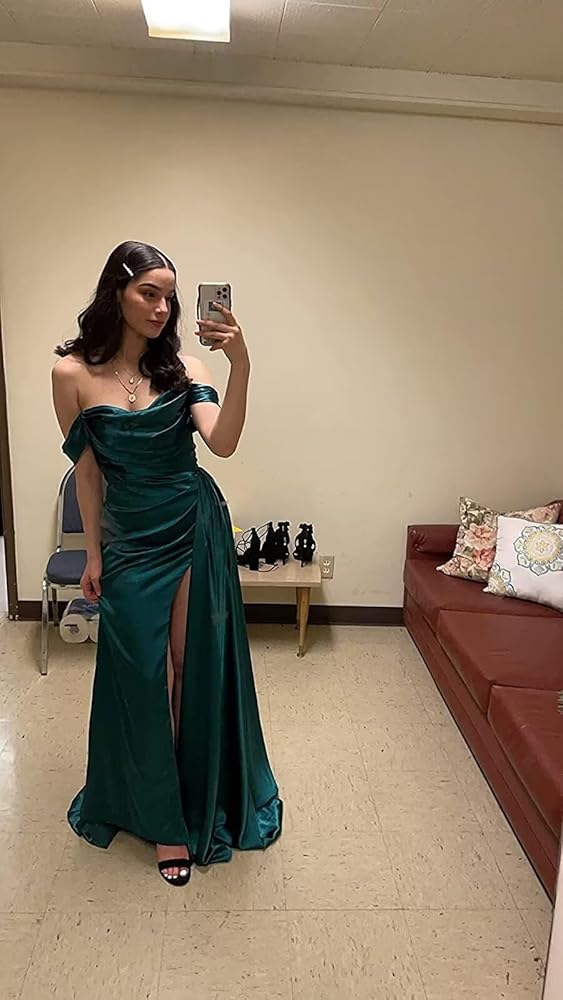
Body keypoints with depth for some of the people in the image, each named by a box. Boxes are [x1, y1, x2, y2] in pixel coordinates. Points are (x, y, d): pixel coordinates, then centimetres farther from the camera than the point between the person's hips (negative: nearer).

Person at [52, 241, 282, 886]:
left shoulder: (182, 367, -4)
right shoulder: (72, 373, -4)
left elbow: (223, 442, -19)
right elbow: (87, 469, 1)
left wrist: (240, 366, -31)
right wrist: (94, 554, 5)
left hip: (196, 528, 0)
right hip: (130, 539, 0)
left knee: (196, 668, 8)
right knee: (142, 676, 8)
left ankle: (201, 801, 33)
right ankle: (161, 817, 29)